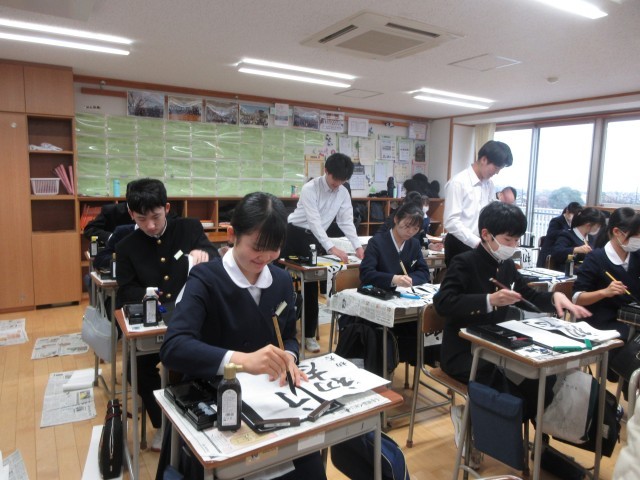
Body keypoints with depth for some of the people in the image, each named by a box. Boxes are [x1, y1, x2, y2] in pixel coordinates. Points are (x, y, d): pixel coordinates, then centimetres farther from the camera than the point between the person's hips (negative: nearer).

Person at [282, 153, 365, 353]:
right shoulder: (310, 188, -18)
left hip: (316, 239, 4)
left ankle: (309, 335, 17)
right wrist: (332, 248, -35)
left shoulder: (343, 193, -1)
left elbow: (346, 221, -1)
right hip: (294, 234, -4)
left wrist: (358, 246, -17)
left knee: (312, 286, 7)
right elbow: (314, 220, -26)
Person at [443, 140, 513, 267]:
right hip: (459, 246, -6)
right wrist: (477, 242, -24)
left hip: (479, 246, 7)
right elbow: (451, 222, -20)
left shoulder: (489, 184, 8)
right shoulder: (458, 183, -15)